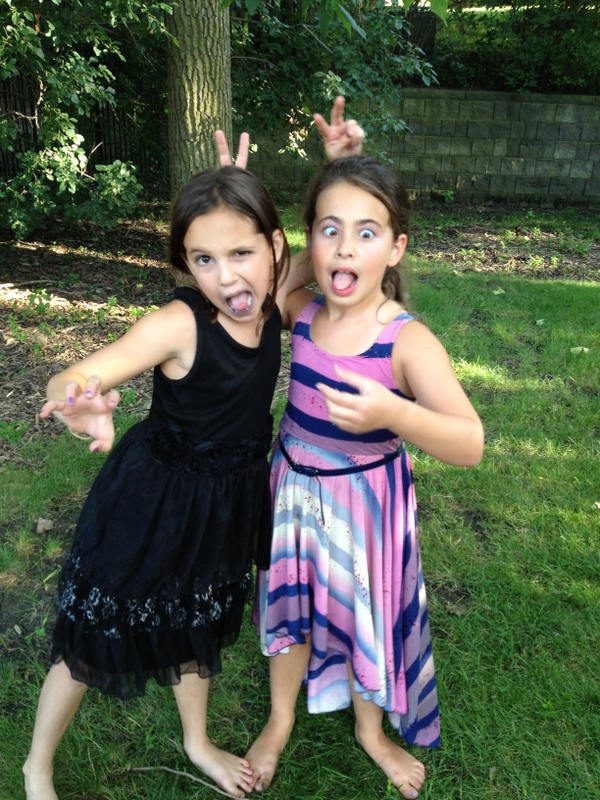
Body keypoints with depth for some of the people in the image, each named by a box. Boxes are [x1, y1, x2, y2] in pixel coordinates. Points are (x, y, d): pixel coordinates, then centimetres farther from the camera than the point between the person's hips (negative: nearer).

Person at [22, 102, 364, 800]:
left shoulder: (274, 299, -13)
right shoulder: (178, 325, -29)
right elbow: (68, 382, -34)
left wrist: (339, 166, -13)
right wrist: (82, 405, -57)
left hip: (226, 499, 6)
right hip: (151, 497, -5)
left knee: (197, 622, 27)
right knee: (95, 634, 13)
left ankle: (197, 743, 54)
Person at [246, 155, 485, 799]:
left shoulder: (409, 340, -23)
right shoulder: (301, 310, -10)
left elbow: (470, 446, -31)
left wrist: (394, 414, -49)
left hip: (366, 499, -3)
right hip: (294, 486, 4)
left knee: (368, 613, 17)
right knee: (290, 603, 20)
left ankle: (370, 730, 49)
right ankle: (280, 721, 50)